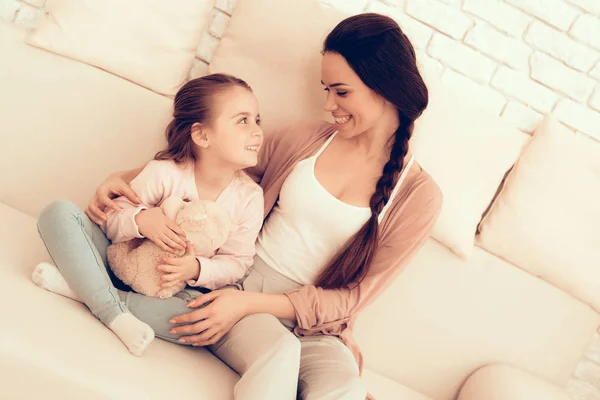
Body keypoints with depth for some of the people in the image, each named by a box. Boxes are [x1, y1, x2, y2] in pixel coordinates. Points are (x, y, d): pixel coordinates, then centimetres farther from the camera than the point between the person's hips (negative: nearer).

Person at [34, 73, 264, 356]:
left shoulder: (250, 197, -10)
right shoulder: (164, 173, -16)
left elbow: (237, 262, -7)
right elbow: (111, 221, -9)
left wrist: (197, 269, -26)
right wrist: (139, 220, -32)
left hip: (176, 289, 1)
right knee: (60, 213, -20)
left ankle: (83, 288, -27)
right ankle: (116, 316, -35)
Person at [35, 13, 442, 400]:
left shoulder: (419, 195, 0)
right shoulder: (302, 139, 5)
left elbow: (352, 297, -2)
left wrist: (251, 302, -14)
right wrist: (126, 177, 0)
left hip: (310, 323, 0)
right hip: (236, 283, 0)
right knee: (277, 349, -34)